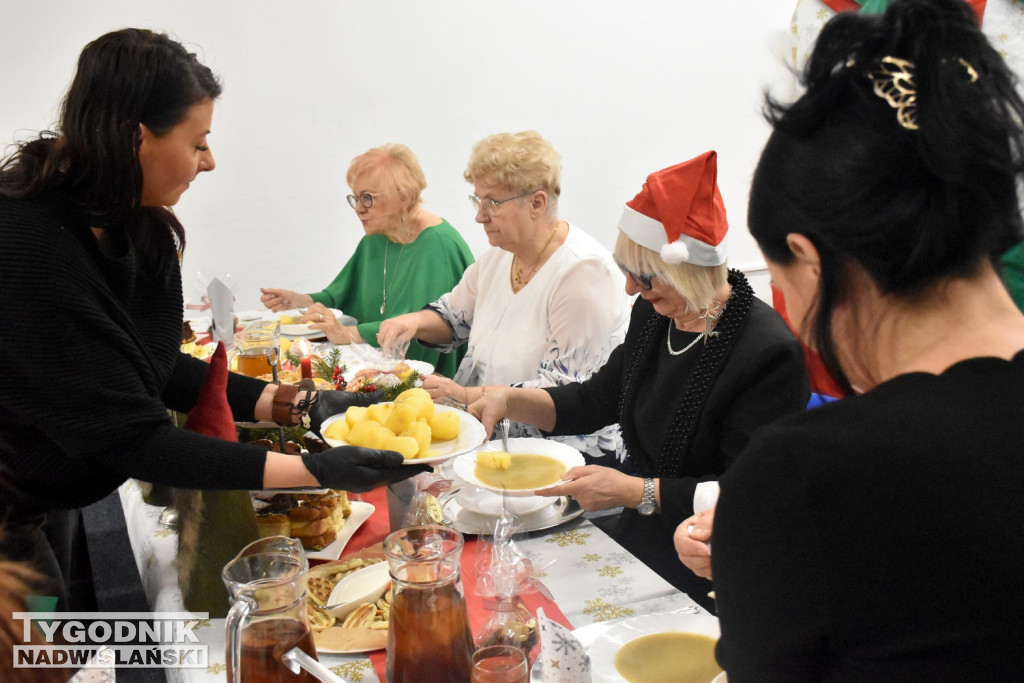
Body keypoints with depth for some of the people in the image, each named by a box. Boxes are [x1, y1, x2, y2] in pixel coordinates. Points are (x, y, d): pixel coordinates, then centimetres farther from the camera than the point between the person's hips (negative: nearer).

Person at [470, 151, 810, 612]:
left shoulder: (768, 352, -23)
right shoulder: (655, 315, 2)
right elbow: (595, 401, 14)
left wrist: (634, 492, -25)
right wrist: (510, 401, -1)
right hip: (635, 543, 7)